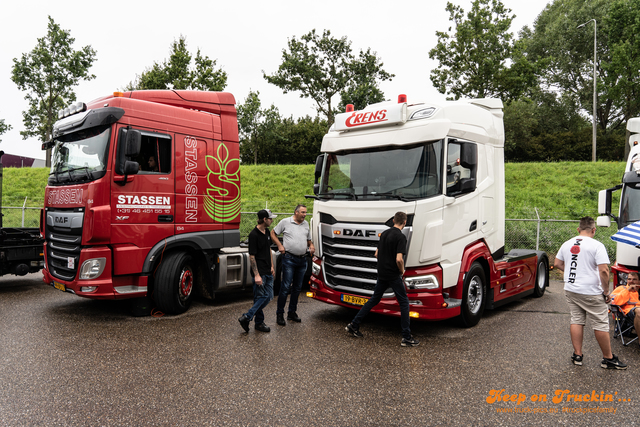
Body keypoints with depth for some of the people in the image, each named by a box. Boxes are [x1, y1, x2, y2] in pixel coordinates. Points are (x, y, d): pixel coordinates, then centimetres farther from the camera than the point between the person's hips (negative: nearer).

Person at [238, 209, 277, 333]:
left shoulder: (267, 232, 10)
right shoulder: (254, 235, -17)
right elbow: (252, 256, -17)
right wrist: (256, 275, -20)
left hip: (267, 271, 9)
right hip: (259, 272, -8)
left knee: (268, 296, 8)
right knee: (260, 297, -4)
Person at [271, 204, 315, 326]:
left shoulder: (306, 224, 14)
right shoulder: (285, 222, -2)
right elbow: (273, 233, 5)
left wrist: (311, 246, 3)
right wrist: (280, 245, -7)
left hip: (302, 260, 6)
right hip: (289, 259, -6)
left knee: (297, 288, 11)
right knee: (286, 287, -7)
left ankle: (292, 312, 23)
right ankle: (279, 314, 3)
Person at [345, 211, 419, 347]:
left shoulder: (384, 233, 9)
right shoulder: (400, 237, -15)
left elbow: (377, 254, 15)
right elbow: (399, 259, -23)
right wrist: (402, 270, -6)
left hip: (381, 274, 7)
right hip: (394, 275, -7)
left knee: (374, 299, 17)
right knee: (404, 303, 3)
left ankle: (354, 325, 19)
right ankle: (406, 338, 4)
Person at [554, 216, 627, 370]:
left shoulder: (567, 244, 6)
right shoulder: (597, 246, -12)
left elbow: (557, 264, 16)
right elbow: (603, 270, -19)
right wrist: (606, 291, -10)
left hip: (571, 290, 6)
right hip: (591, 293, -6)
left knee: (576, 321, 13)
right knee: (601, 325, 6)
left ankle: (577, 355, 17)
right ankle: (608, 358, 17)